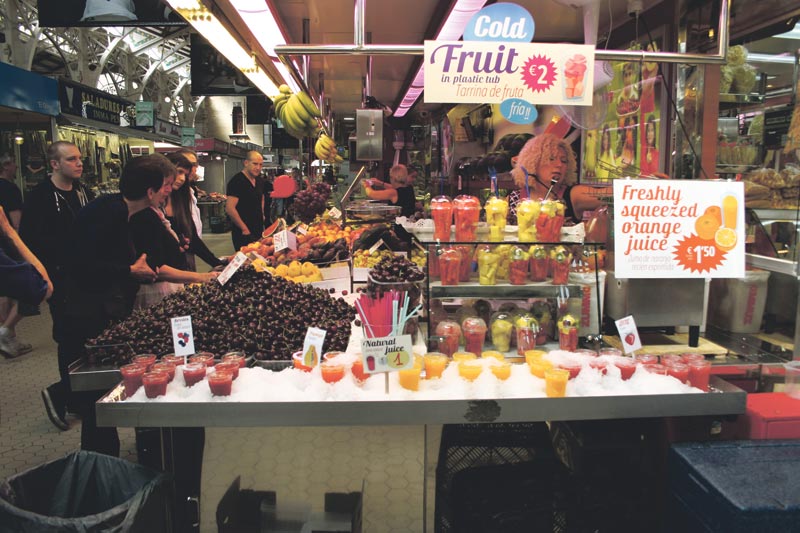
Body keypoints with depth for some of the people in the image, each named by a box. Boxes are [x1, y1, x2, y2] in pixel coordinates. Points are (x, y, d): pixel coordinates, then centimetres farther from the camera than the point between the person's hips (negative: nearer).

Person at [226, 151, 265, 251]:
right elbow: (230, 209, -21)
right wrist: (244, 229, -15)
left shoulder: (260, 180, 11)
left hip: (259, 231, 8)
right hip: (244, 234, -8)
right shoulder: (237, 181, -14)